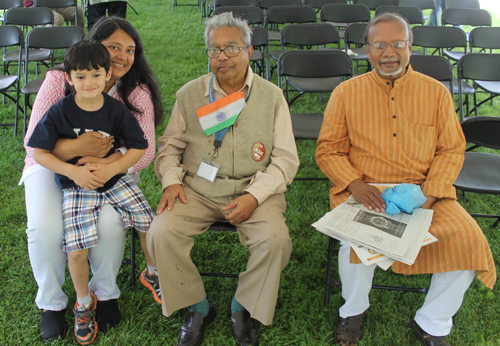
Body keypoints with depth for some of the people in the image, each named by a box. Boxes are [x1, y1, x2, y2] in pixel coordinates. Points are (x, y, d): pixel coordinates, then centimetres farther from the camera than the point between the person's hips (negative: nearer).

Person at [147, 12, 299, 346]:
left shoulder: (271, 96, 2)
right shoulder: (189, 94, 6)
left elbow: (287, 158, 0)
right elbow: (169, 144, 16)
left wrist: (255, 195, -14)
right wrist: (171, 180, -5)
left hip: (253, 188, -1)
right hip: (198, 188, 2)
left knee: (276, 239, -27)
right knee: (161, 233, -22)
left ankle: (245, 306, 3)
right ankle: (197, 306, 3)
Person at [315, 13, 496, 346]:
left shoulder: (436, 92, 7)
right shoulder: (347, 93, 3)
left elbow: (452, 150, 7)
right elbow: (328, 150, 4)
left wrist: (429, 192, -9)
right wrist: (355, 184, -14)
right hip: (364, 190, -1)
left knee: (469, 240, -20)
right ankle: (354, 309, 4)